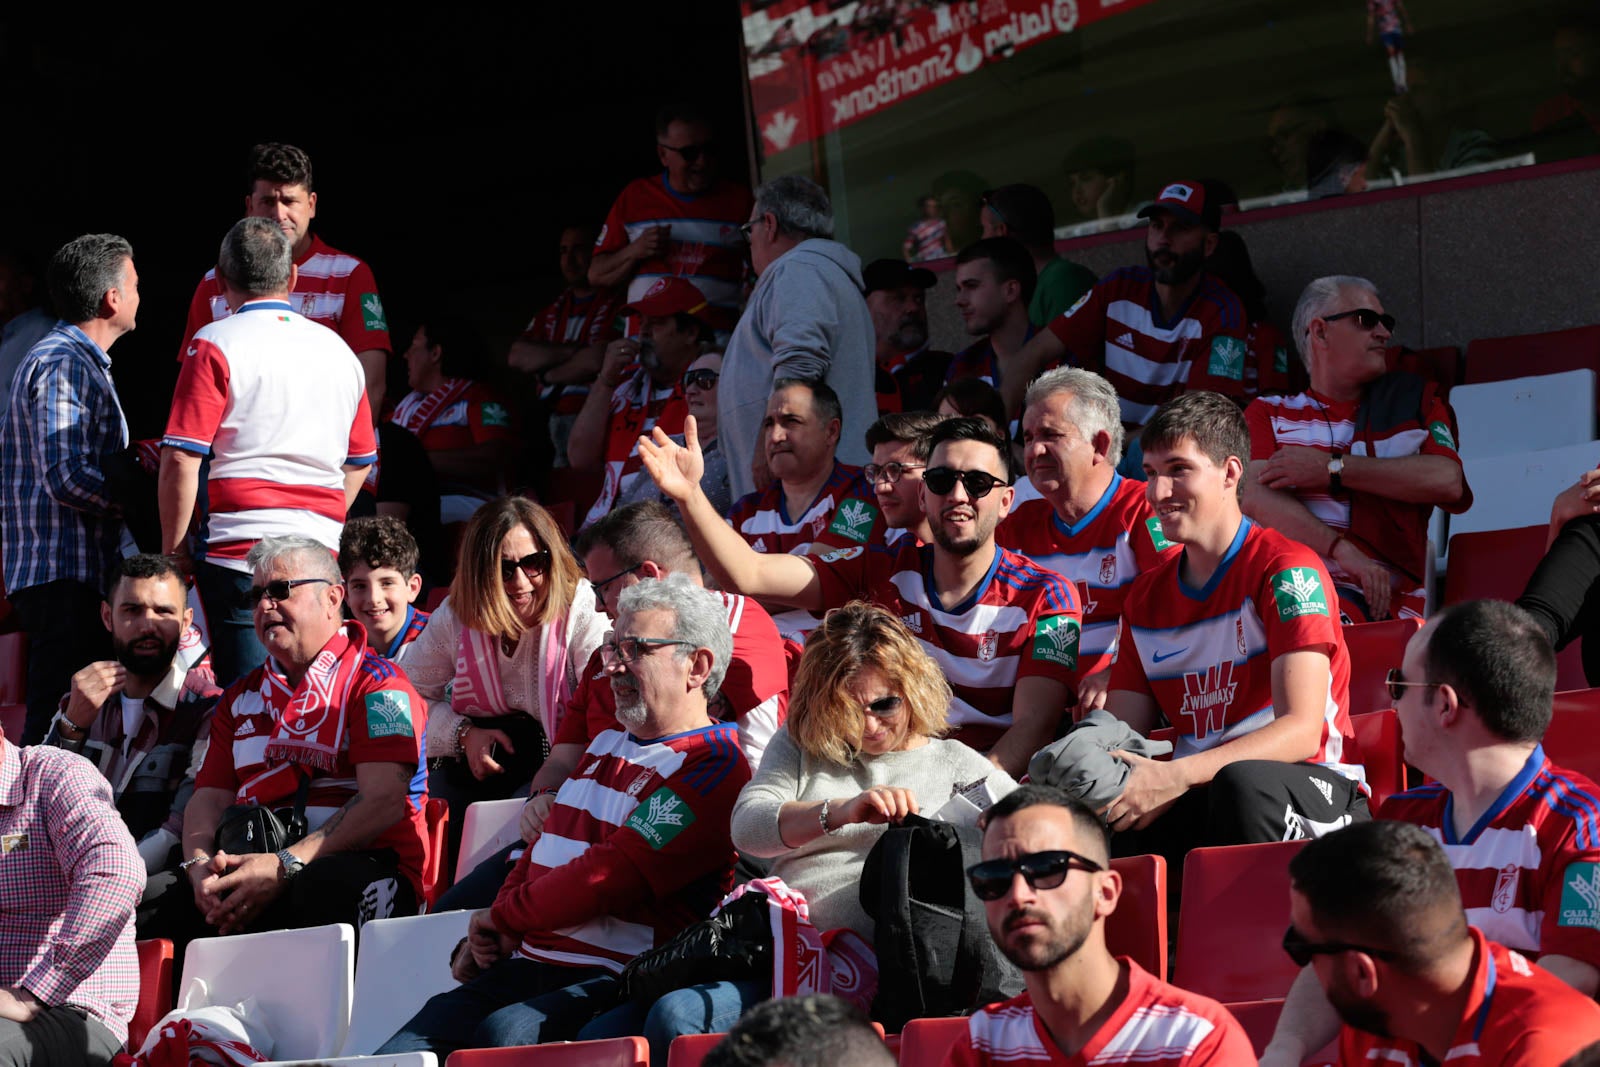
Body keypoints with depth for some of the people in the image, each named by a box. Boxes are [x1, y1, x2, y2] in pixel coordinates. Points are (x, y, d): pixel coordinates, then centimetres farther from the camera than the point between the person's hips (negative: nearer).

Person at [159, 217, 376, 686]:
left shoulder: (217, 346, -4)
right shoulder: (339, 351, 15)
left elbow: (181, 458, -10)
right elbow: (360, 462, 23)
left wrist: (174, 547, -1)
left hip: (240, 547, -5)